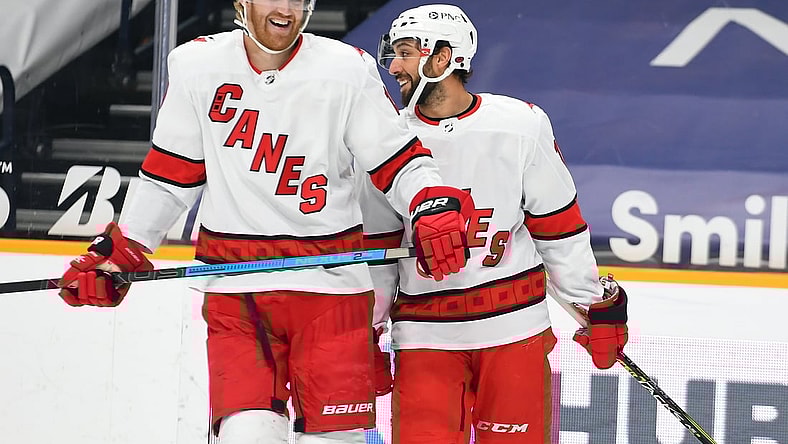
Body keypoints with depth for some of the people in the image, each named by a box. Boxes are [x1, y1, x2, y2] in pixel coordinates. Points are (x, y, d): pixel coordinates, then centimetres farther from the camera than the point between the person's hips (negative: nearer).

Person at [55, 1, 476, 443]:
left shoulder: (347, 70, -3)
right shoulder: (197, 66, 3)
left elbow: (399, 161, -2)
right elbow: (172, 174, 13)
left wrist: (435, 208, -21)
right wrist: (119, 250, 11)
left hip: (330, 280, -1)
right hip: (235, 287, 1)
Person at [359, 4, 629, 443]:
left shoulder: (521, 125, -3)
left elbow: (561, 229, 4)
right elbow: (376, 246, 9)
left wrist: (599, 304, 6)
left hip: (514, 326, -1)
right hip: (425, 337, 1)